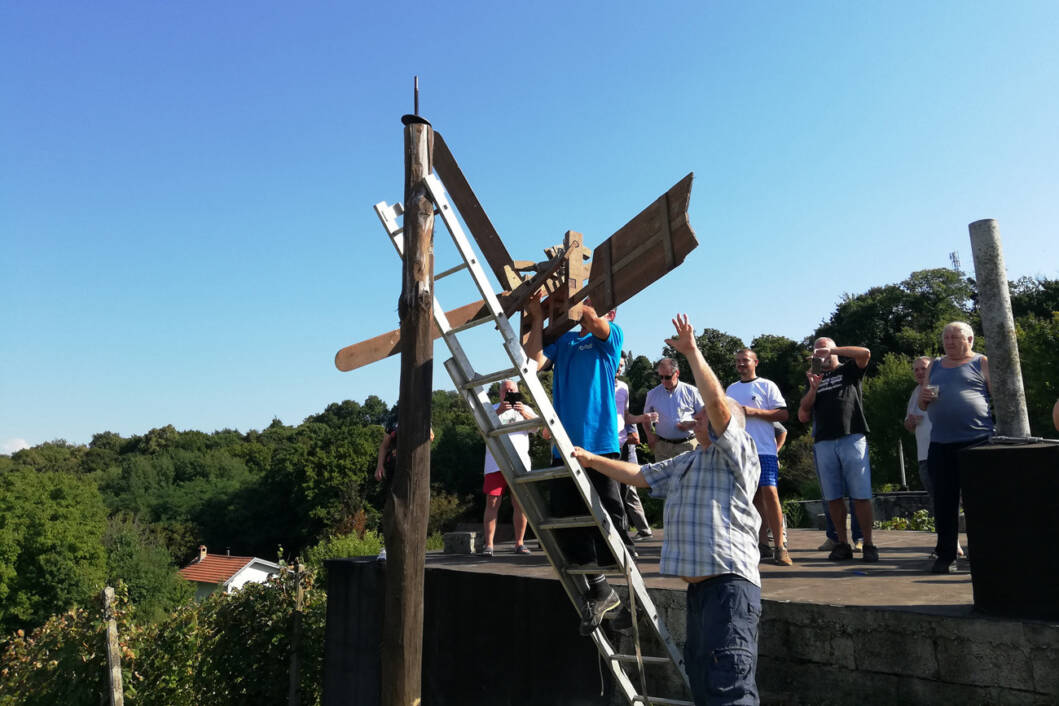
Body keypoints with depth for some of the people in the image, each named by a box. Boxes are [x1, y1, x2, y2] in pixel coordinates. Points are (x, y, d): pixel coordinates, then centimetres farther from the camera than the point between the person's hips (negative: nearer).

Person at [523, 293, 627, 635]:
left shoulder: (612, 335, 7)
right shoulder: (562, 340, 18)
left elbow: (592, 321, -16)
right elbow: (535, 361, 1)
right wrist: (537, 317, 0)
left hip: (600, 441, -5)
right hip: (565, 443, 5)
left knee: (606, 514, -3)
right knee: (566, 518, 6)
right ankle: (599, 590, 20)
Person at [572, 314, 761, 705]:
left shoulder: (738, 452, -1)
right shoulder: (684, 463, 24)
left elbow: (717, 400, -16)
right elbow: (638, 475, 25)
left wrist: (692, 351, -12)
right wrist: (590, 459, 21)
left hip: (729, 582, -9)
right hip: (697, 585, 9)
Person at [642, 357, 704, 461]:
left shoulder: (691, 391, 3)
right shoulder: (653, 394, 9)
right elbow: (646, 417, 19)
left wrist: (691, 424, -11)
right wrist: (650, 434, 3)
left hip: (688, 444, -2)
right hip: (662, 445, 2)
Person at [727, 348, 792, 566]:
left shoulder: (767, 385, 3)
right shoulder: (731, 389, 19)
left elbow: (783, 414, -4)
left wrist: (754, 411, -13)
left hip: (764, 450, -5)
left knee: (770, 493, -14)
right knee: (754, 497, 8)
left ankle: (779, 547, -11)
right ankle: (762, 545, 15)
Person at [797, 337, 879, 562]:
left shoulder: (848, 370, 14)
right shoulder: (815, 380, 21)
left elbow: (865, 353, -9)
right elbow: (803, 417, 11)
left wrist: (831, 350, -4)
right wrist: (813, 389, -1)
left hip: (852, 439, -4)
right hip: (823, 443, 4)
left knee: (861, 495, -6)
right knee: (833, 497, 3)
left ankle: (868, 544, 0)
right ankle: (843, 544, 11)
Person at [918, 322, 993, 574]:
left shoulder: (982, 363, 6)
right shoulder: (935, 366, 19)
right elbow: (922, 406, 23)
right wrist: (923, 398, 0)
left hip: (977, 440, -4)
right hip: (941, 444, 4)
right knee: (944, 502, 5)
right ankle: (945, 556, 13)